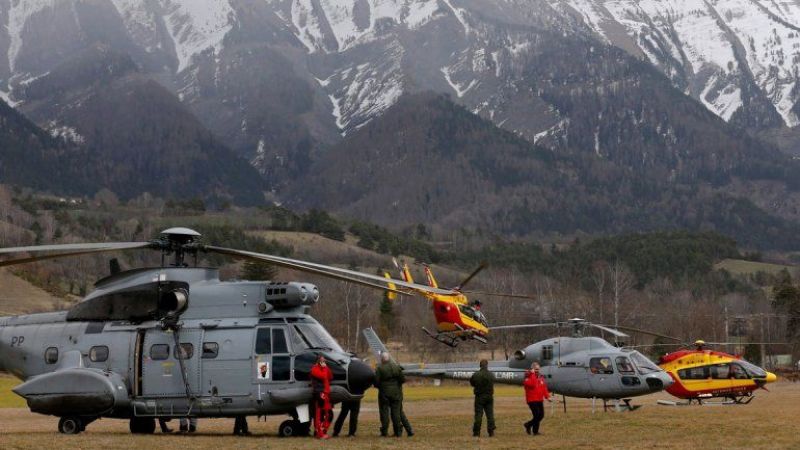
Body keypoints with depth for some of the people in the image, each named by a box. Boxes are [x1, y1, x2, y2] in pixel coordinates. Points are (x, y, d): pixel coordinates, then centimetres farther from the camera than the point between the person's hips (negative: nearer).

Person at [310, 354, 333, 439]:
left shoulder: (324, 369, 23)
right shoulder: (315, 369, -5)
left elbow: (330, 377, 15)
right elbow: (322, 376, -20)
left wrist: (327, 368, 6)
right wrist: (324, 368, -6)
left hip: (326, 393, 9)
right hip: (318, 393, -9)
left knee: (327, 414, 10)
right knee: (319, 414, -11)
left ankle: (323, 431, 17)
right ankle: (320, 433, -13)